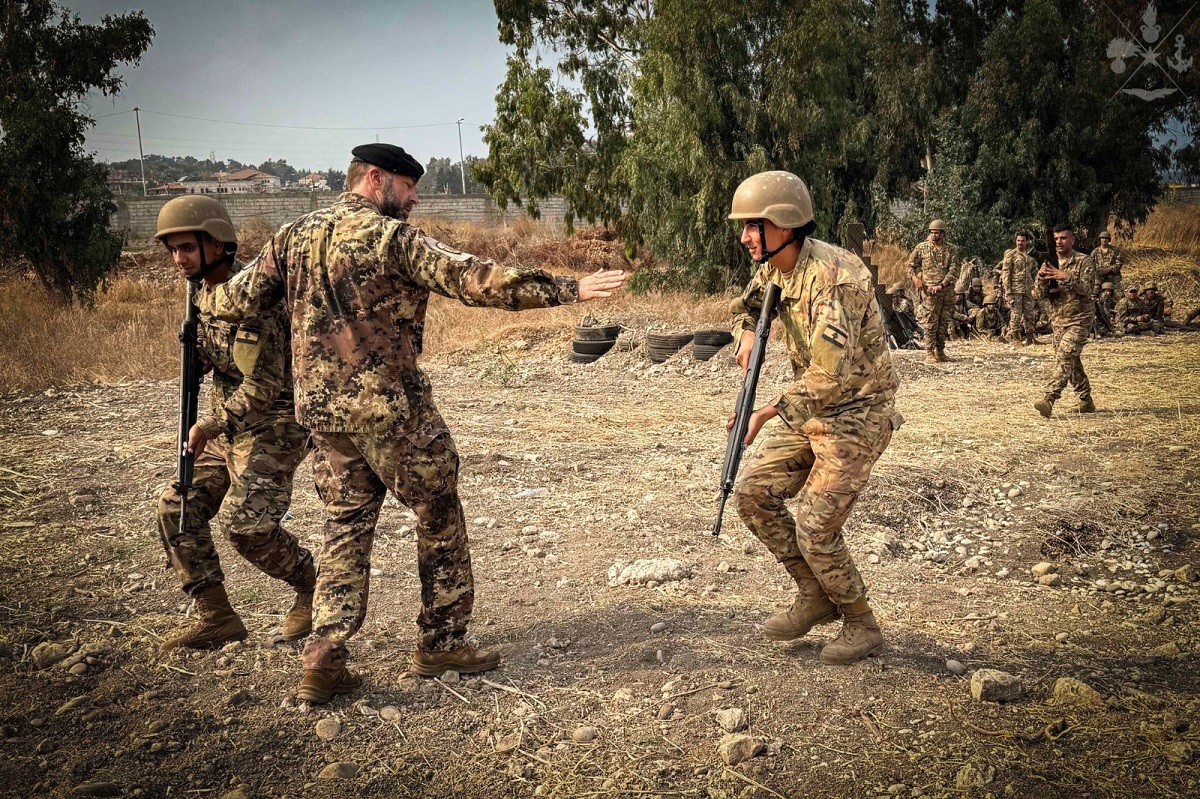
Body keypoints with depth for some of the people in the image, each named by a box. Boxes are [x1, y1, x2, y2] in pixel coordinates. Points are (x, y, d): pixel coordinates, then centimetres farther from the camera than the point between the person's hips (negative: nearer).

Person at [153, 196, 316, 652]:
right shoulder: (205, 292, 8)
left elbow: (264, 385, -25)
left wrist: (211, 425, -19)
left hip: (273, 428, -9)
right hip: (231, 428, 10)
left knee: (245, 523, -17)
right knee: (178, 507, 4)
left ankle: (313, 587, 9)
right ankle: (216, 617, 10)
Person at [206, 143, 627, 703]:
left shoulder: (293, 236, 8)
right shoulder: (391, 236, -11)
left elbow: (238, 300, 13)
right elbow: (473, 279, -21)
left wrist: (214, 296, 37)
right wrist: (568, 289, -22)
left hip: (321, 410, 6)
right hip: (390, 408, -6)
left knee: (346, 528, 14)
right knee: (439, 518, 11)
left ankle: (324, 661, 9)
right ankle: (440, 643, 19)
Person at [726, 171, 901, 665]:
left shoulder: (831, 274, -27)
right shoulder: (773, 270, 1)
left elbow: (831, 374, -33)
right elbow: (744, 307, 22)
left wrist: (770, 413, -28)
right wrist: (747, 334, -1)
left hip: (856, 414, -9)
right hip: (811, 411, 9)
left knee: (814, 527, -11)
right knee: (752, 491, 2)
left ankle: (861, 625, 14)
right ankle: (815, 596, 18)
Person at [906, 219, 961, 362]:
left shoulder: (951, 250, 6)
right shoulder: (921, 248, 2)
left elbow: (954, 270, -3)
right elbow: (911, 266, 7)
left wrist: (941, 285, -15)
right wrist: (915, 278, -13)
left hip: (947, 292, 3)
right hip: (929, 292, -3)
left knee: (944, 323, 8)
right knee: (930, 323, -4)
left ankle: (940, 351, 17)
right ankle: (930, 352, 2)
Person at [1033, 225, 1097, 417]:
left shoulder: (1084, 261, -6)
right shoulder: (1051, 264, 8)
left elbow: (1086, 289, -19)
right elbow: (1039, 295, 2)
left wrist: (1065, 277, -31)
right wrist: (1041, 279, -19)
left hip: (1078, 320, -6)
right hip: (1057, 320, 6)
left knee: (1064, 357, -19)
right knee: (1072, 361, 12)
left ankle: (1049, 399, -29)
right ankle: (1086, 401, 25)